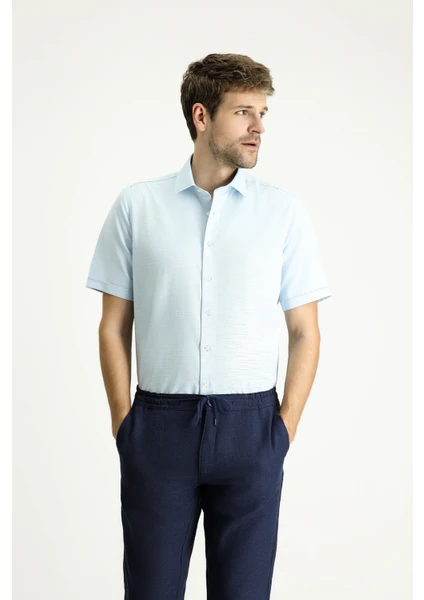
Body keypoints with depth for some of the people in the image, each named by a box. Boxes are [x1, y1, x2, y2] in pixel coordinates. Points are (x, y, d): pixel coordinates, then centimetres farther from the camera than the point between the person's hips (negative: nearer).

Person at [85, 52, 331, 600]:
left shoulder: (285, 211, 3)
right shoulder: (136, 206, 3)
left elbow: (304, 331, 5)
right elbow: (114, 327, 5)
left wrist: (285, 428, -1)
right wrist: (123, 425, 1)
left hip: (249, 426, 0)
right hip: (160, 425, 0)